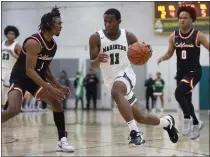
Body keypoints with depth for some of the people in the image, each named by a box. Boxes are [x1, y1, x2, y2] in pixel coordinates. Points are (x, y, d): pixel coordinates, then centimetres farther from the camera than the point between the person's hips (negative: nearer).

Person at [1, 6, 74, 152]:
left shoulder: (53, 45, 2)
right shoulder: (34, 42, -25)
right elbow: (29, 70, -29)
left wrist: (59, 86, 7)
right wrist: (49, 88, -32)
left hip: (37, 78, 8)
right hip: (20, 78, -8)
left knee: (56, 103, -5)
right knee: (13, 110, -25)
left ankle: (62, 140, 2)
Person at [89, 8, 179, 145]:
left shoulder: (128, 36, -6)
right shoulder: (96, 38, -8)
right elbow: (92, 65, -10)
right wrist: (98, 59, -34)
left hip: (126, 74, -3)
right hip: (112, 81, 3)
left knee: (116, 92, -39)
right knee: (141, 117, 9)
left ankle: (135, 133, -37)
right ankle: (168, 122, 40)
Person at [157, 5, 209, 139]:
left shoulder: (198, 35, -10)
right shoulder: (174, 36, 2)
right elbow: (170, 53, 14)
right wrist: (162, 58, -7)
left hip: (194, 71, -5)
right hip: (181, 72, 5)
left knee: (179, 93, -26)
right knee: (186, 100, 13)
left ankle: (187, 118, -6)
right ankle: (196, 123, 35)